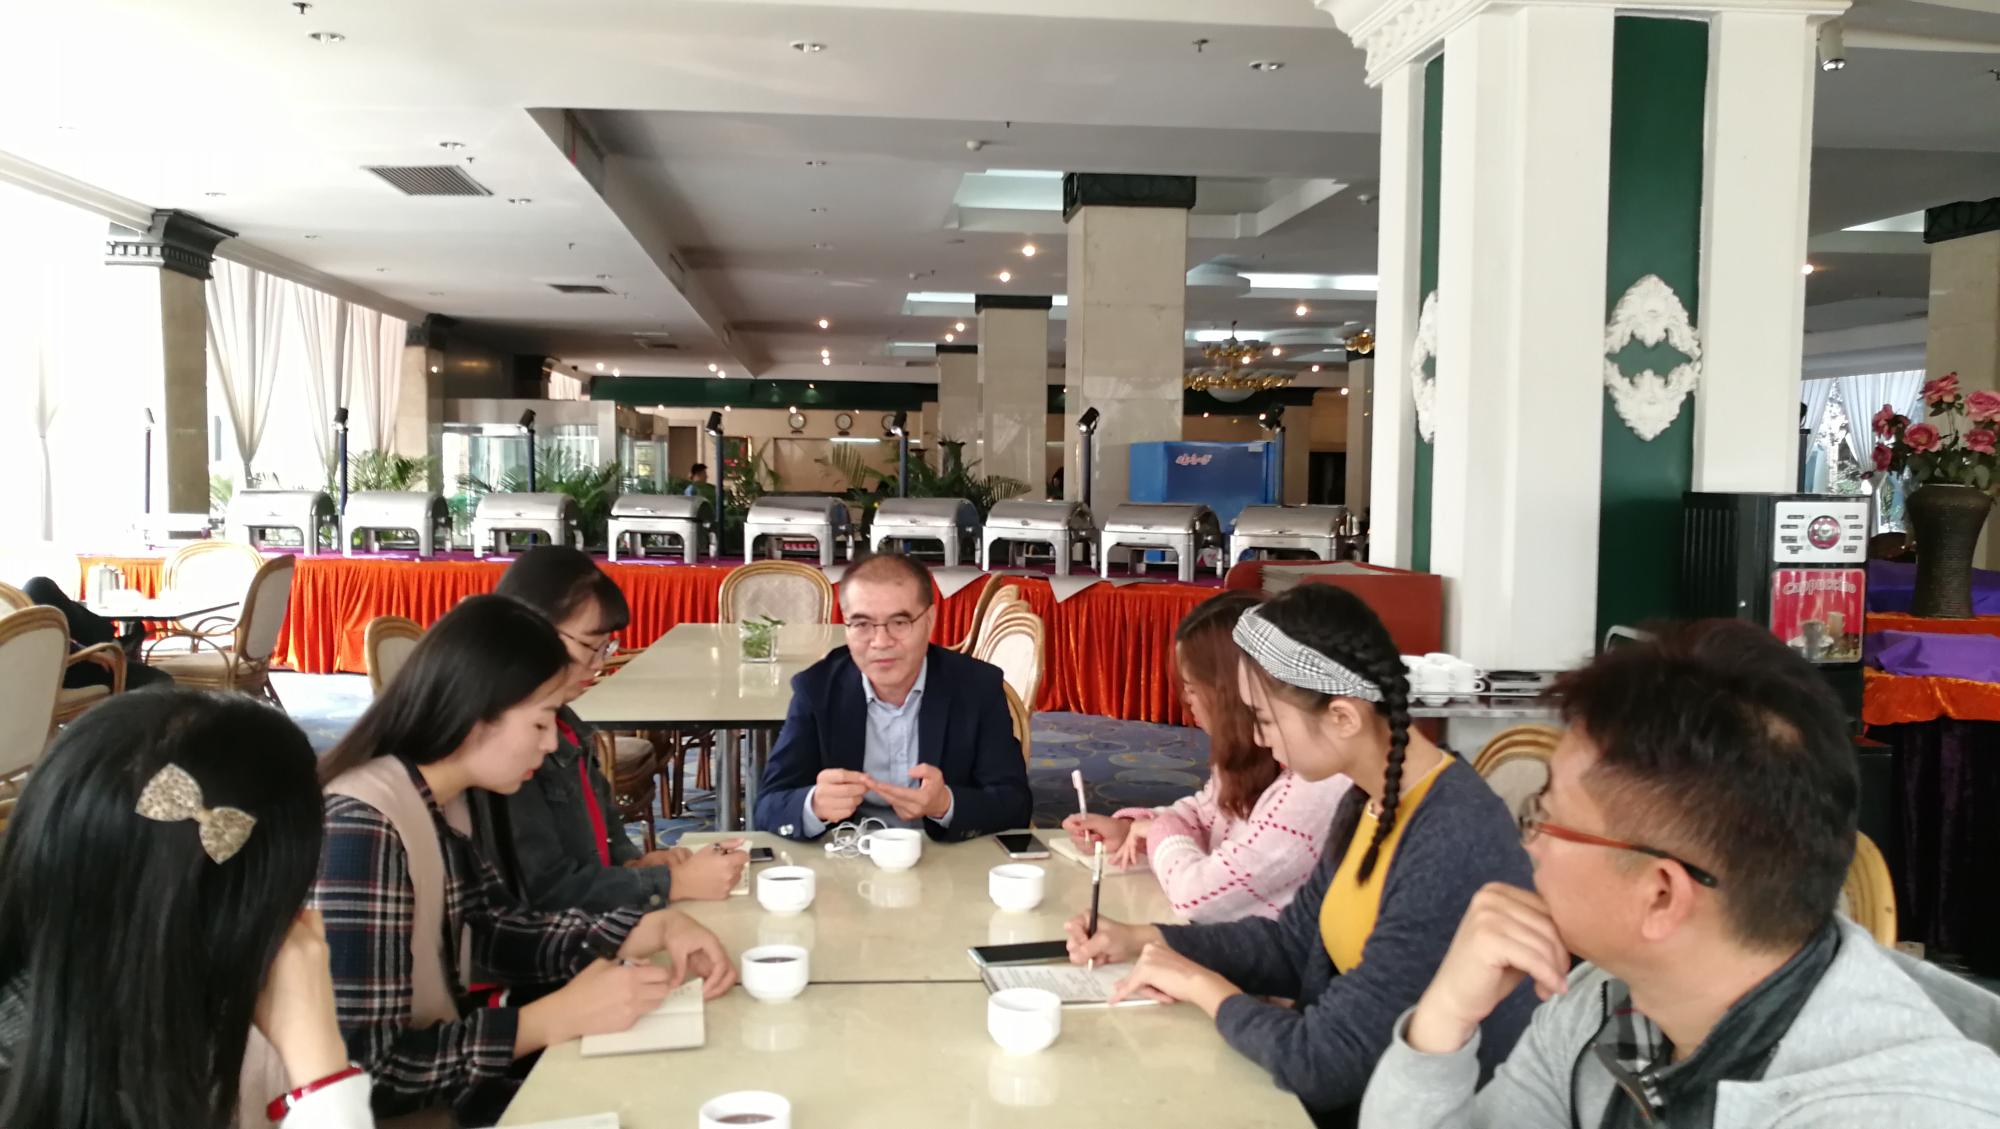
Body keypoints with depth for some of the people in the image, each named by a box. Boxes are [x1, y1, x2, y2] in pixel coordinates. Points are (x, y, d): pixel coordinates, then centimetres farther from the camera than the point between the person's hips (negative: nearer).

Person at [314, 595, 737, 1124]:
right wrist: (561, 1016, -24)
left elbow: (503, 933, 8)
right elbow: (363, 1067, -28)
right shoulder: (363, 828, -27)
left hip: (447, 1081, 8)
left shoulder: (438, 805, 0)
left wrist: (657, 929, -6)